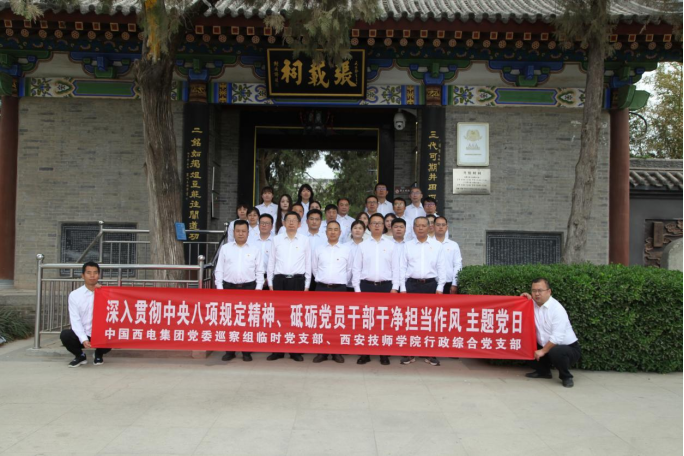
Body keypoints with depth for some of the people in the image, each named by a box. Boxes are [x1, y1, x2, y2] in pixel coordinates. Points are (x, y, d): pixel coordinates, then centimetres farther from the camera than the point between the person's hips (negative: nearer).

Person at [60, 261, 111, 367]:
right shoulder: (74, 295, -3)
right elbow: (75, 320, -9)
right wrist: (83, 339, -23)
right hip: (82, 335, 0)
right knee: (65, 335, -29)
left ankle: (99, 354, 10)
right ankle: (80, 356, 5)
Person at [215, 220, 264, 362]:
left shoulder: (255, 249, 6)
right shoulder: (225, 248, 8)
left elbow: (259, 271, 5)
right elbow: (219, 269, 7)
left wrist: (258, 287, -3)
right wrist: (219, 287, -1)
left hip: (249, 287, -1)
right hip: (229, 287, 1)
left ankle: (246, 351, 9)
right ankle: (229, 351, 11)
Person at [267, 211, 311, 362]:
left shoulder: (304, 241, 6)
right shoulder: (277, 240, 8)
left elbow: (308, 264, 6)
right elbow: (271, 263, 9)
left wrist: (307, 285, 3)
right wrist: (270, 284, 5)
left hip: (297, 280, -1)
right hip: (279, 280, 1)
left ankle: (295, 350, 11)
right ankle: (277, 350, 10)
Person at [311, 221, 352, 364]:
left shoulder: (346, 250, 5)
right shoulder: (319, 249, 8)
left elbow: (349, 270, 10)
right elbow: (314, 268, 13)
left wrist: (342, 282, 8)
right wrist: (323, 281, 11)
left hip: (339, 288, -1)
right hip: (322, 288, 1)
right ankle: (322, 352, 7)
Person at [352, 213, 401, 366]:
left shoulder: (391, 245, 7)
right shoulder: (363, 245, 7)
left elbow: (395, 268, 5)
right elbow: (357, 268, 5)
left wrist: (395, 288, -3)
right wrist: (357, 289, -1)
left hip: (386, 286, 0)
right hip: (366, 285, 0)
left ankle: (384, 354, 11)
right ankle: (364, 353, 9)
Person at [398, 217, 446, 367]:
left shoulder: (437, 246, 7)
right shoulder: (407, 246, 7)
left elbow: (441, 268, 5)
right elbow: (402, 268, 6)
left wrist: (440, 288, -1)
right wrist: (403, 288, -1)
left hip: (430, 284, 0)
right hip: (412, 284, 0)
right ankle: (409, 353, 9)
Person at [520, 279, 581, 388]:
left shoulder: (557, 309, -21)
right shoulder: (533, 304, -1)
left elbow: (557, 337, -26)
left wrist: (543, 351, -20)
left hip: (569, 348, -7)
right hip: (548, 346, 7)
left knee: (555, 352, -36)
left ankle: (566, 377, -5)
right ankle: (543, 371, 16)